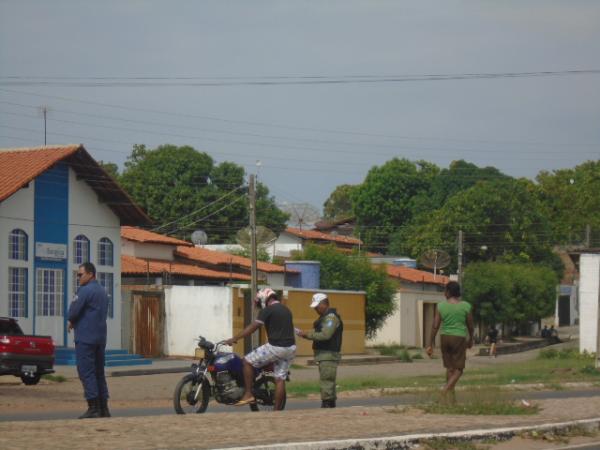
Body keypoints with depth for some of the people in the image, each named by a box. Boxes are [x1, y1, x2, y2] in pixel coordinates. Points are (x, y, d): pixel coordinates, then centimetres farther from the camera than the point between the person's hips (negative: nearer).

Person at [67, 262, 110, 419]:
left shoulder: (85, 290, -12)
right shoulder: (102, 291, 17)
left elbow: (74, 311, -16)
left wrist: (70, 322, 6)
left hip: (85, 337, -9)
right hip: (101, 337, 9)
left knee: (86, 372, -7)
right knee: (99, 372, 12)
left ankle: (93, 408, -13)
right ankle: (103, 408, 11)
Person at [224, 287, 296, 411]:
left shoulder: (268, 310, -7)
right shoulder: (286, 310, 18)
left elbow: (252, 328, -10)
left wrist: (234, 339, -6)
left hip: (275, 347, -8)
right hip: (290, 348, 8)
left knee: (248, 361, 5)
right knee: (280, 379, 8)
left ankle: (248, 394, 0)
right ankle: (277, 410, 5)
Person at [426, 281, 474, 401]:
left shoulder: (441, 306, -4)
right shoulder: (465, 306, -4)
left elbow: (435, 326, -4)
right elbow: (470, 326, 5)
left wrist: (431, 345, 2)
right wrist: (471, 340, 23)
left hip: (445, 337, 2)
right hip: (459, 337, -2)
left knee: (449, 367, 15)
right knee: (458, 368, 5)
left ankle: (451, 395, 16)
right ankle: (447, 387, -18)